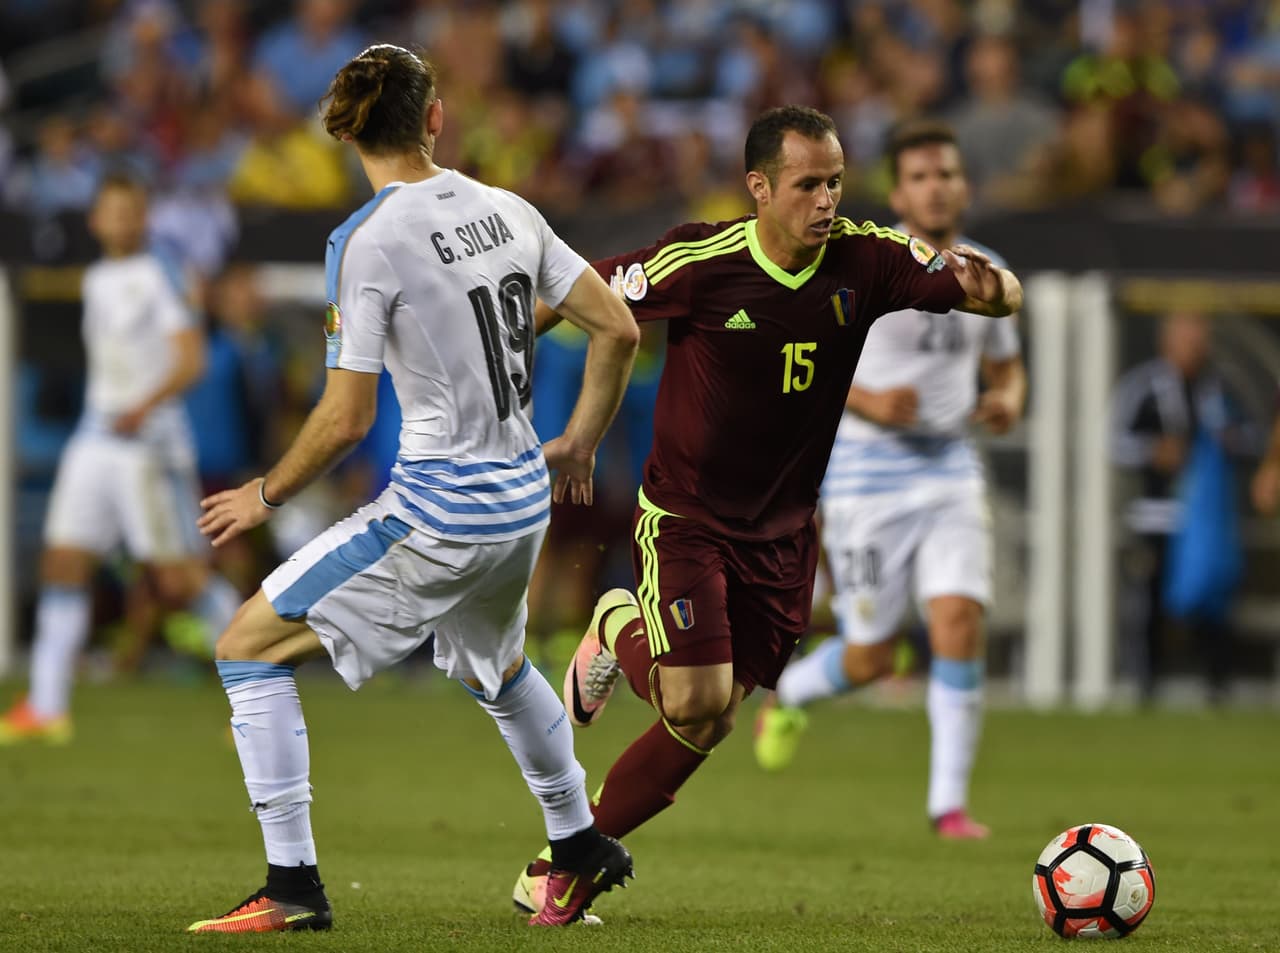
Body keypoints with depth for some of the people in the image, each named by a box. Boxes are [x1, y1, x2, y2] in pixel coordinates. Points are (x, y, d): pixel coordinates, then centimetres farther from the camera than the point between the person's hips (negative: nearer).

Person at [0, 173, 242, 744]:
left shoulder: (156, 277, -8)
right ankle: (46, 708, -1)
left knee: (178, 578, -8)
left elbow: (191, 359, -17)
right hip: (95, 436, 7)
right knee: (63, 563, -2)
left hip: (150, 441, -7)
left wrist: (144, 407, -30)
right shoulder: (96, 280, 15)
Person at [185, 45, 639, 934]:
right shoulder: (509, 211, 3)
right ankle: (582, 849, 47)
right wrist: (579, 444, 22)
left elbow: (347, 417, -15)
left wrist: (267, 495, 1)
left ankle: (293, 886, -3)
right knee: (498, 666, 35)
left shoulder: (366, 242, -15)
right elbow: (618, 331, 7)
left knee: (250, 646, 2)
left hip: (437, 515, -7)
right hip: (524, 504, 7)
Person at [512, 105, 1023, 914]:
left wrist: (987, 283, -33)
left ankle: (555, 873, 21)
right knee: (695, 703, -20)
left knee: (704, 728, 6)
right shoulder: (701, 262, -19)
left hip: (781, 535, 4)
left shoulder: (863, 260, -9)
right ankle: (620, 633, 15)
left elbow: (1003, 298, -9)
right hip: (684, 520, -4)